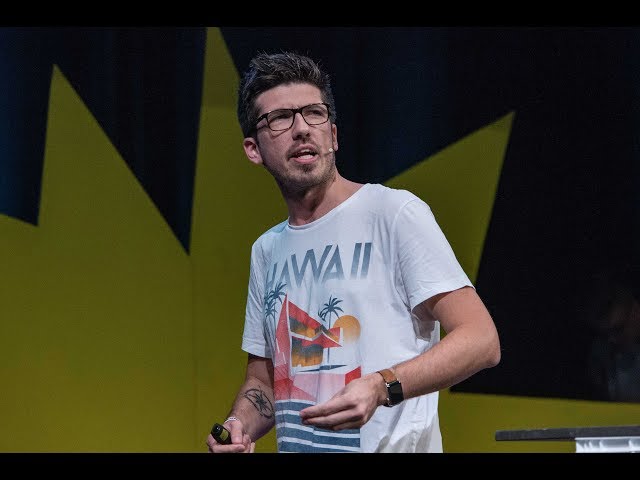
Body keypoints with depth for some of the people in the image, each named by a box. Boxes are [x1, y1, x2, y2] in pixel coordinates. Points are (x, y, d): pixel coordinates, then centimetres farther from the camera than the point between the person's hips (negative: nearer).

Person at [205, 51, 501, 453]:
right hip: (295, 446, 6)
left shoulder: (395, 212, -6)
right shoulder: (266, 251, 14)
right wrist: (240, 426, -1)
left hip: (393, 445, -6)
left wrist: (382, 387, -24)